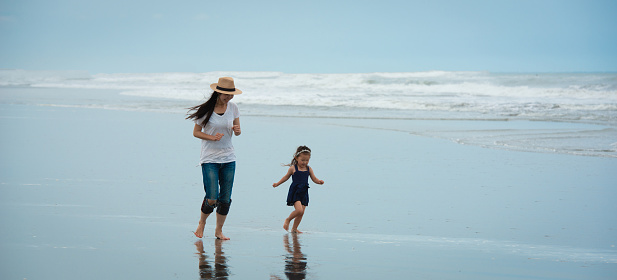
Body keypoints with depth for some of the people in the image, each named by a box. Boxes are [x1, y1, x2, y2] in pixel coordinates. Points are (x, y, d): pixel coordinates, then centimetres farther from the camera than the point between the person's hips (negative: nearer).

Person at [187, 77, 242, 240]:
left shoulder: (233, 108, 3)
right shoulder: (206, 110, -8)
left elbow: (237, 132, 11)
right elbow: (196, 132, -1)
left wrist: (237, 130, -13)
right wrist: (212, 137, -17)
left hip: (228, 159, 4)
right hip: (210, 159, -4)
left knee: (225, 199, 3)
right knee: (212, 198, -10)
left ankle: (219, 230, 19)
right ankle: (202, 222, 18)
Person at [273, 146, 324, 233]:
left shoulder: (309, 169, 5)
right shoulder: (293, 168, -4)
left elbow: (314, 179, 8)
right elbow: (286, 177, 10)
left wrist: (319, 181, -14)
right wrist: (278, 183, 9)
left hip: (304, 193, 5)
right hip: (295, 192, -5)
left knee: (301, 213, 5)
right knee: (299, 210, -20)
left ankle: (294, 229, 19)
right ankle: (288, 220, 6)